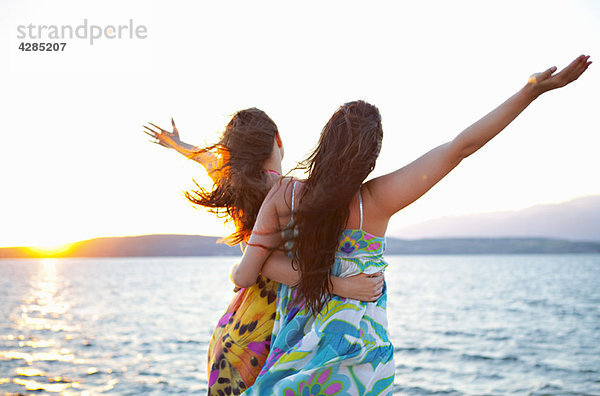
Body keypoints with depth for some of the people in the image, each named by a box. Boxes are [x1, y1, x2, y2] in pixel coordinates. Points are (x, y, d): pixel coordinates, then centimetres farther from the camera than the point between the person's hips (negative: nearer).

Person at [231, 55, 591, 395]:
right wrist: (531, 91, -10)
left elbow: (244, 276, -9)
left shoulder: (285, 194, -11)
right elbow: (461, 147, -14)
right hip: (361, 360, -1)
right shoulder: (376, 200, -15)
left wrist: (236, 270, 17)